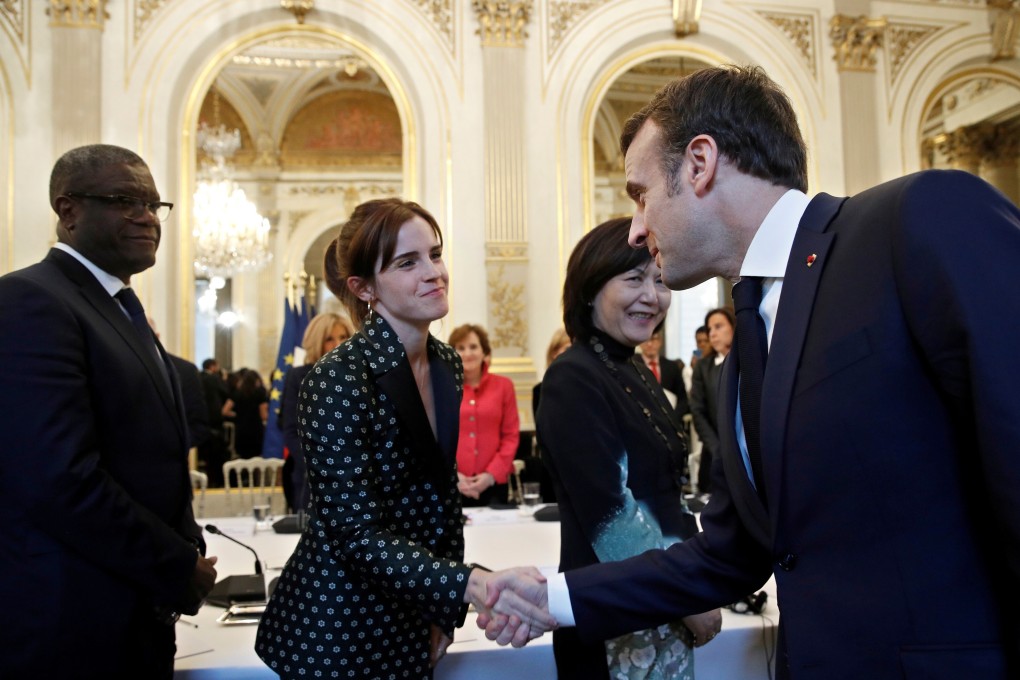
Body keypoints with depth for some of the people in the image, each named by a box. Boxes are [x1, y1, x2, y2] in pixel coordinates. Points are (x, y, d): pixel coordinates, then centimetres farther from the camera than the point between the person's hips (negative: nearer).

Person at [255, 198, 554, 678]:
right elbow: (356, 535, -25)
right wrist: (472, 585, -36)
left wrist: (445, 612, 7)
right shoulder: (338, 381, -22)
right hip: (334, 632, -6)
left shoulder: (447, 364, 0)